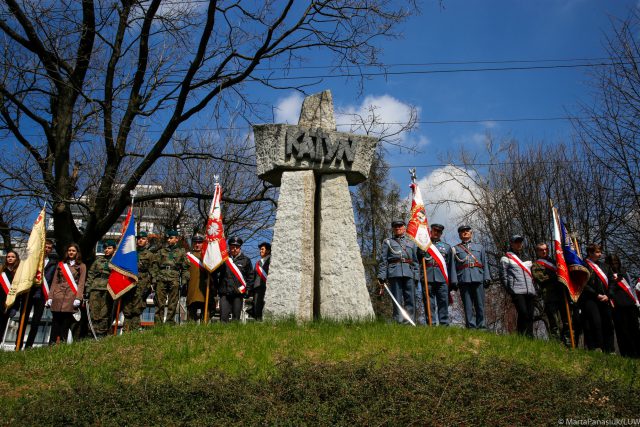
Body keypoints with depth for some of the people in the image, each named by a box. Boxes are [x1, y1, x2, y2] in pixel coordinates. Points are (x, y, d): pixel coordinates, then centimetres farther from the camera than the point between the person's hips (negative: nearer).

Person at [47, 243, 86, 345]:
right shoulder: (61, 264, 19)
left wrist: (78, 298, -10)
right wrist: (50, 297, 5)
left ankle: (62, 343, 2)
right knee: (56, 320, 0)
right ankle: (52, 343, 3)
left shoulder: (81, 266, 9)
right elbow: (54, 282, 15)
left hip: (71, 297, -2)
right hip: (58, 296, 2)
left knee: (66, 321, -3)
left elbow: (81, 283, 1)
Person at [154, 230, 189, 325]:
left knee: (172, 305, -1)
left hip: (174, 281, -1)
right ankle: (157, 324, -1)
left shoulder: (181, 252, 14)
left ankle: (170, 324, 4)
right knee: (159, 304, -3)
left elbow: (185, 268, 11)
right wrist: (154, 279, 5)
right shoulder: (161, 251, 20)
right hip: (161, 279, 1)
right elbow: (156, 265, 16)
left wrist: (184, 281, 1)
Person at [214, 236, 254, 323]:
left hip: (238, 293, 0)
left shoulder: (245, 260, 7)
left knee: (236, 317, 5)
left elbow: (251, 276, 11)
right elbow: (215, 272, 13)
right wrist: (217, 286, 6)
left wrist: (245, 287, 2)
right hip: (224, 293, 0)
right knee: (223, 316, -3)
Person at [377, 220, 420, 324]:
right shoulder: (387, 242, 17)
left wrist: (416, 276, 5)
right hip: (394, 273, -2)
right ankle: (399, 321, -2)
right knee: (397, 299, -4)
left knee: (411, 299, -3)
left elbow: (415, 261, 18)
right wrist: (382, 276, -2)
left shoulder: (411, 243, 22)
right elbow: (383, 260, 9)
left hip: (409, 273, 2)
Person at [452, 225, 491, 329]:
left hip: (478, 279, 1)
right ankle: (471, 326, -2)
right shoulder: (455, 249, 17)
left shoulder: (479, 247, 23)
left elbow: (485, 264, 16)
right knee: (467, 305, -3)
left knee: (480, 304, -2)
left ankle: (481, 326, 3)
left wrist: (487, 278, 3)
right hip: (464, 280, -1)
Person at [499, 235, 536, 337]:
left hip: (530, 291, 6)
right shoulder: (505, 259, 7)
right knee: (523, 313, -19)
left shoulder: (527, 259, 26)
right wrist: (510, 290, -6)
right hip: (517, 291, -6)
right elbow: (503, 276, 2)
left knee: (530, 315, 0)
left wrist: (533, 288, 15)